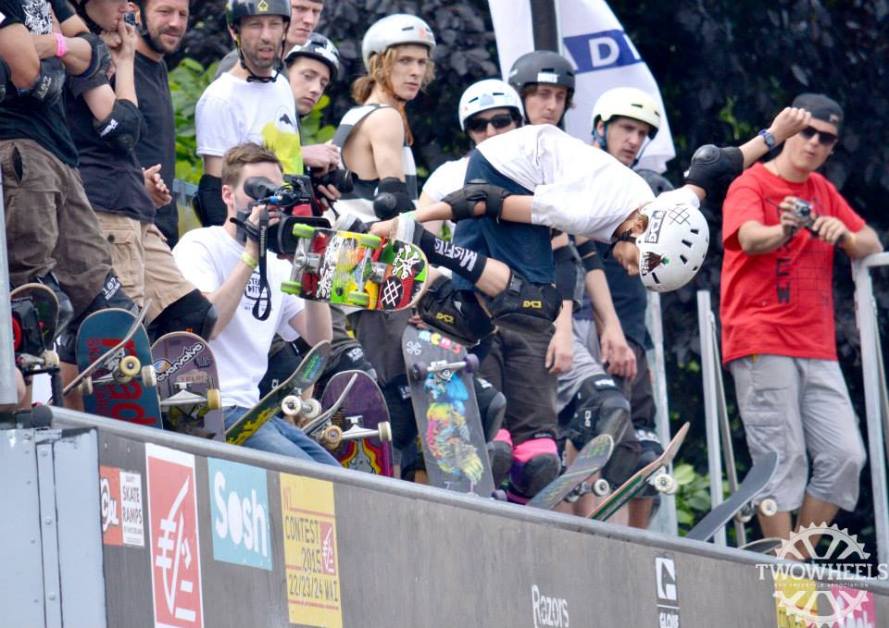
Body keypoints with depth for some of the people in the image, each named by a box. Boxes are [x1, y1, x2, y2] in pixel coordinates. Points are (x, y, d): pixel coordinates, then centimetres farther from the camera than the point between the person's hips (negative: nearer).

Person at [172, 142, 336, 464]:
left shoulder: (274, 264, 18)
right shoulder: (199, 246, -4)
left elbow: (319, 339, 9)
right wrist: (251, 256, -18)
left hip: (254, 410, 9)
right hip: (211, 412, -9)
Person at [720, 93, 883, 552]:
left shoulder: (822, 191, 19)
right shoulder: (751, 184, -1)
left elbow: (872, 246, 17)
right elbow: (750, 238, -20)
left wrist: (844, 235, -7)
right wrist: (786, 229, -43)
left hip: (816, 348, 7)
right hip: (762, 345, -6)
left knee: (845, 456, -3)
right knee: (782, 461, -10)